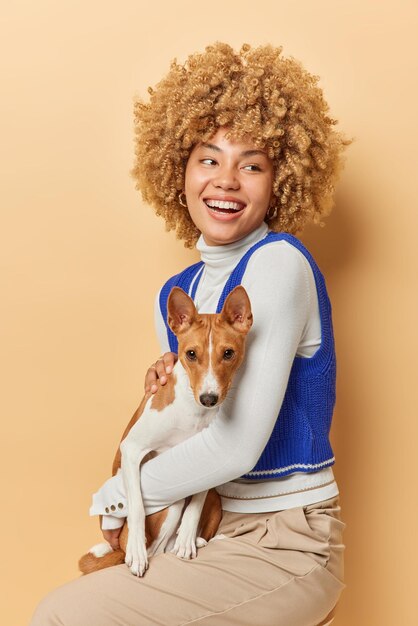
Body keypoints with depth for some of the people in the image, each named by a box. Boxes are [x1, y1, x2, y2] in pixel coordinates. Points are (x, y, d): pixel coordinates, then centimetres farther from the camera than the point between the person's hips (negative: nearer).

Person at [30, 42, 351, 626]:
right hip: (218, 528, 7)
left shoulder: (278, 263, -19)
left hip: (284, 547, -7)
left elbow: (237, 446, -23)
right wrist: (167, 385, -4)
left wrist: (115, 495, -9)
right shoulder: (176, 292, 5)